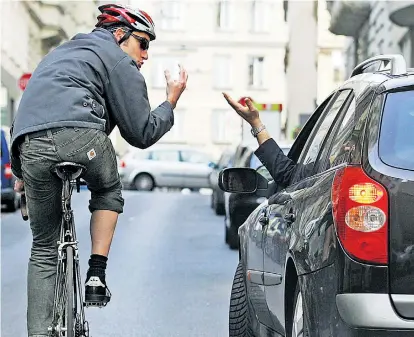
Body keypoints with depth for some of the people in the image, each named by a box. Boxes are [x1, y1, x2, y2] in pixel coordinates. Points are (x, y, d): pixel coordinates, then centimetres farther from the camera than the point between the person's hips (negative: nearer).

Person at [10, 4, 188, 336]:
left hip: (29, 144, 5)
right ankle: (97, 275, 13)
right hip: (79, 135, -5)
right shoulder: (119, 61, 15)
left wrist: (22, 171, 36)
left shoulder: (61, 53, 39)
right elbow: (141, 134, 9)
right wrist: (171, 101, 23)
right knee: (109, 192, 29)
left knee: (44, 247, 16)